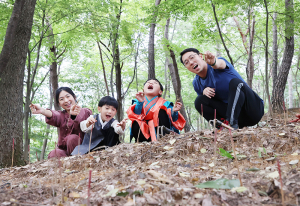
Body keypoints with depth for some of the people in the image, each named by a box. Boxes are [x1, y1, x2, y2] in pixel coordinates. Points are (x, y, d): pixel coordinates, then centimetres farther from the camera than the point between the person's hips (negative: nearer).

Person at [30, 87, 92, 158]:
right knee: (53, 154, -30)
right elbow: (54, 116, -17)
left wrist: (75, 114, -52)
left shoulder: (86, 112, 2)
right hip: (63, 149, 2)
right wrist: (42, 111, -43)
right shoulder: (61, 115, 10)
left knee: (72, 138, -30)